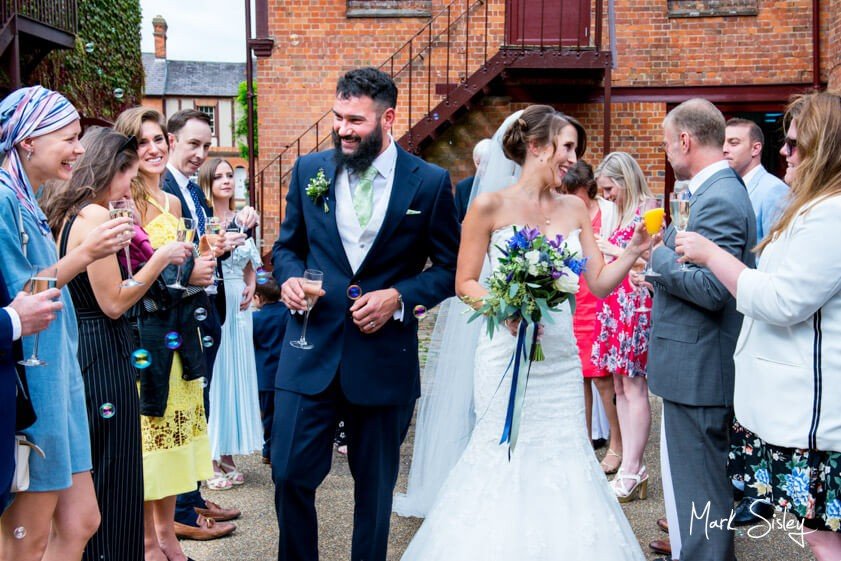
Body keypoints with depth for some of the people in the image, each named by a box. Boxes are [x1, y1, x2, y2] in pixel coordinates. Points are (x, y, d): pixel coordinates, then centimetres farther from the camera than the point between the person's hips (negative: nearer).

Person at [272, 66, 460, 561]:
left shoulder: (430, 182, -4)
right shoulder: (309, 170, 3)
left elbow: (451, 266, 1)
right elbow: (288, 245, 13)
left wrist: (399, 297, -14)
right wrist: (290, 277, -8)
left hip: (384, 358, -1)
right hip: (311, 350, 2)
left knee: (375, 484, 13)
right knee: (290, 475, 0)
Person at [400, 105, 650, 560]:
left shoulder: (574, 208, 8)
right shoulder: (490, 205, -4)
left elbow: (600, 284, 6)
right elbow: (465, 282, -3)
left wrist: (633, 252, -9)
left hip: (560, 356, 4)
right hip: (508, 352, -4)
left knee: (561, 459, 5)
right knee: (506, 454, 0)